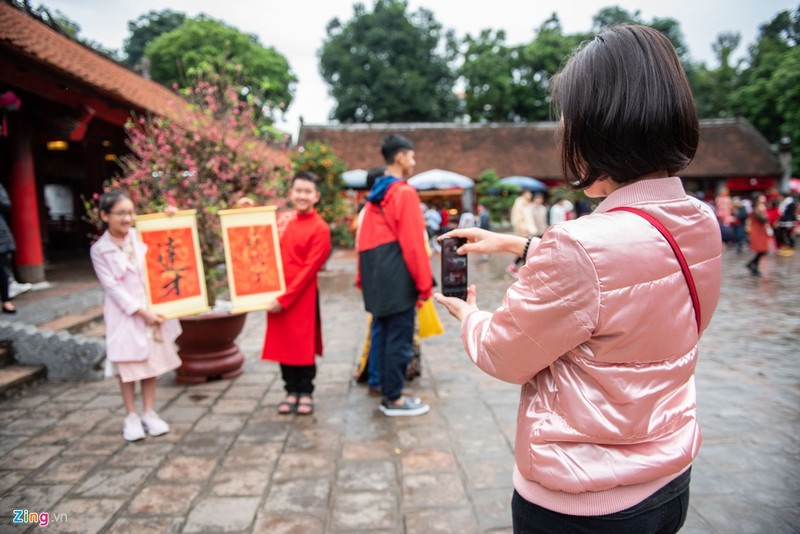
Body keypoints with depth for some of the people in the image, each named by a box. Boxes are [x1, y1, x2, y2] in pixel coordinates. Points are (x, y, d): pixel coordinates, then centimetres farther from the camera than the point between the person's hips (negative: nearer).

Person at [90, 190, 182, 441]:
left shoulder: (141, 237, 1)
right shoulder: (99, 250, -7)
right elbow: (112, 287, -11)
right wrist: (141, 311, -17)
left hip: (151, 309, 3)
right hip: (124, 314, -3)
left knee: (152, 362, 10)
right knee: (128, 365, 4)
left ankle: (149, 413, 22)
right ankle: (131, 417, 19)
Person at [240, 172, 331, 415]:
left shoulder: (320, 228, -10)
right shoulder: (282, 220, 8)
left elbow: (309, 269, -14)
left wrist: (285, 298, -17)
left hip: (302, 296, -5)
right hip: (277, 294, 5)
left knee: (303, 345, 5)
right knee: (283, 344, 10)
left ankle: (306, 392, 18)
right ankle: (291, 390, 22)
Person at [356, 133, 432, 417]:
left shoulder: (375, 194, 15)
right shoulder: (405, 193, -11)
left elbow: (364, 240, 15)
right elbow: (413, 242, -15)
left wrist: (364, 277, 19)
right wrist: (424, 283, -10)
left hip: (377, 276, 9)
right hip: (397, 276, -9)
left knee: (384, 334, 13)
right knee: (399, 337, -1)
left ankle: (388, 392, 23)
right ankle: (394, 399, 7)